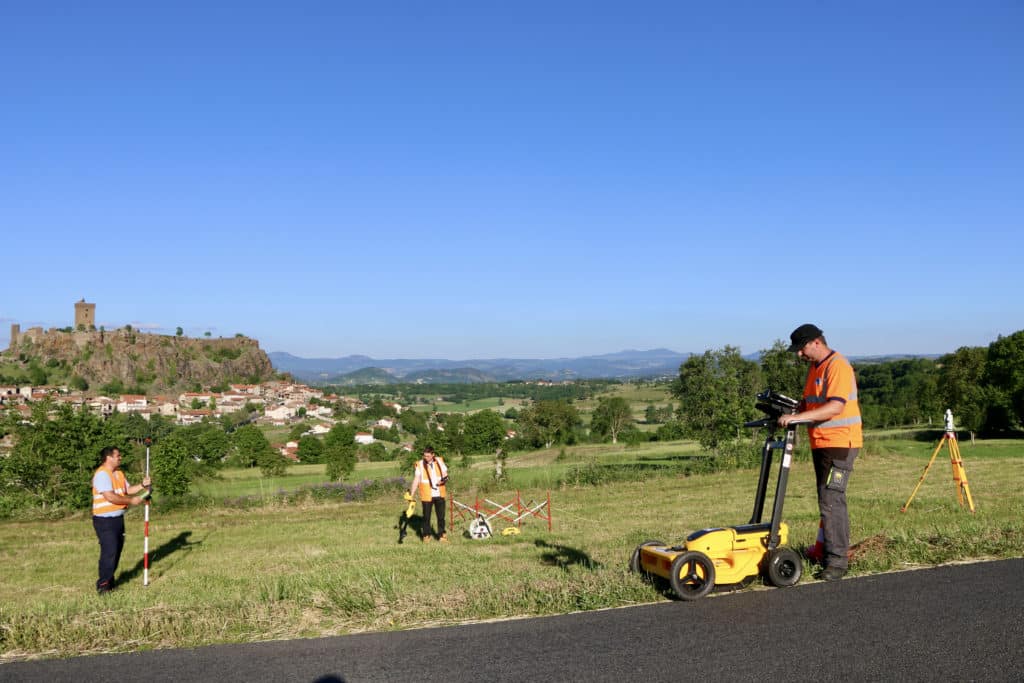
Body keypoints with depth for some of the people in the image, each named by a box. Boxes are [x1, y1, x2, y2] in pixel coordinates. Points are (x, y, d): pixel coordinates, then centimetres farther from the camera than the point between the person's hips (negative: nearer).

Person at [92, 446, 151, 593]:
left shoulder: (119, 473, 13)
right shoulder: (102, 474, -17)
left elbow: (127, 490, 16)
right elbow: (110, 497, -24)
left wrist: (142, 485, 0)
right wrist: (131, 501, -15)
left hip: (118, 518, 9)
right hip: (105, 520, -9)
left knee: (116, 551, 13)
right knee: (109, 552, -9)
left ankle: (109, 581, 24)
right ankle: (103, 585, -1)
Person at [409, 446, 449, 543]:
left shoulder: (440, 461, 1)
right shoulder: (420, 465, -7)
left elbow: (445, 475, 10)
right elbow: (416, 480, -7)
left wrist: (444, 479, -13)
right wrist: (411, 494, -14)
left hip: (439, 494, 2)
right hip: (427, 495, -2)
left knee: (441, 516, 8)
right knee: (426, 516, 6)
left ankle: (442, 534, 21)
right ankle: (427, 535, 21)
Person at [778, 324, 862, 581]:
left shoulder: (837, 366, -15)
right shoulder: (814, 368, 16)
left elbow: (835, 407, -25)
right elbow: (809, 402, 25)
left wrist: (798, 417, -30)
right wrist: (788, 414, 7)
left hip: (839, 443, -10)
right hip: (821, 444, 10)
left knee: (831, 500, -12)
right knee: (828, 501, 15)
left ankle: (837, 560, -6)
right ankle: (831, 551, 25)